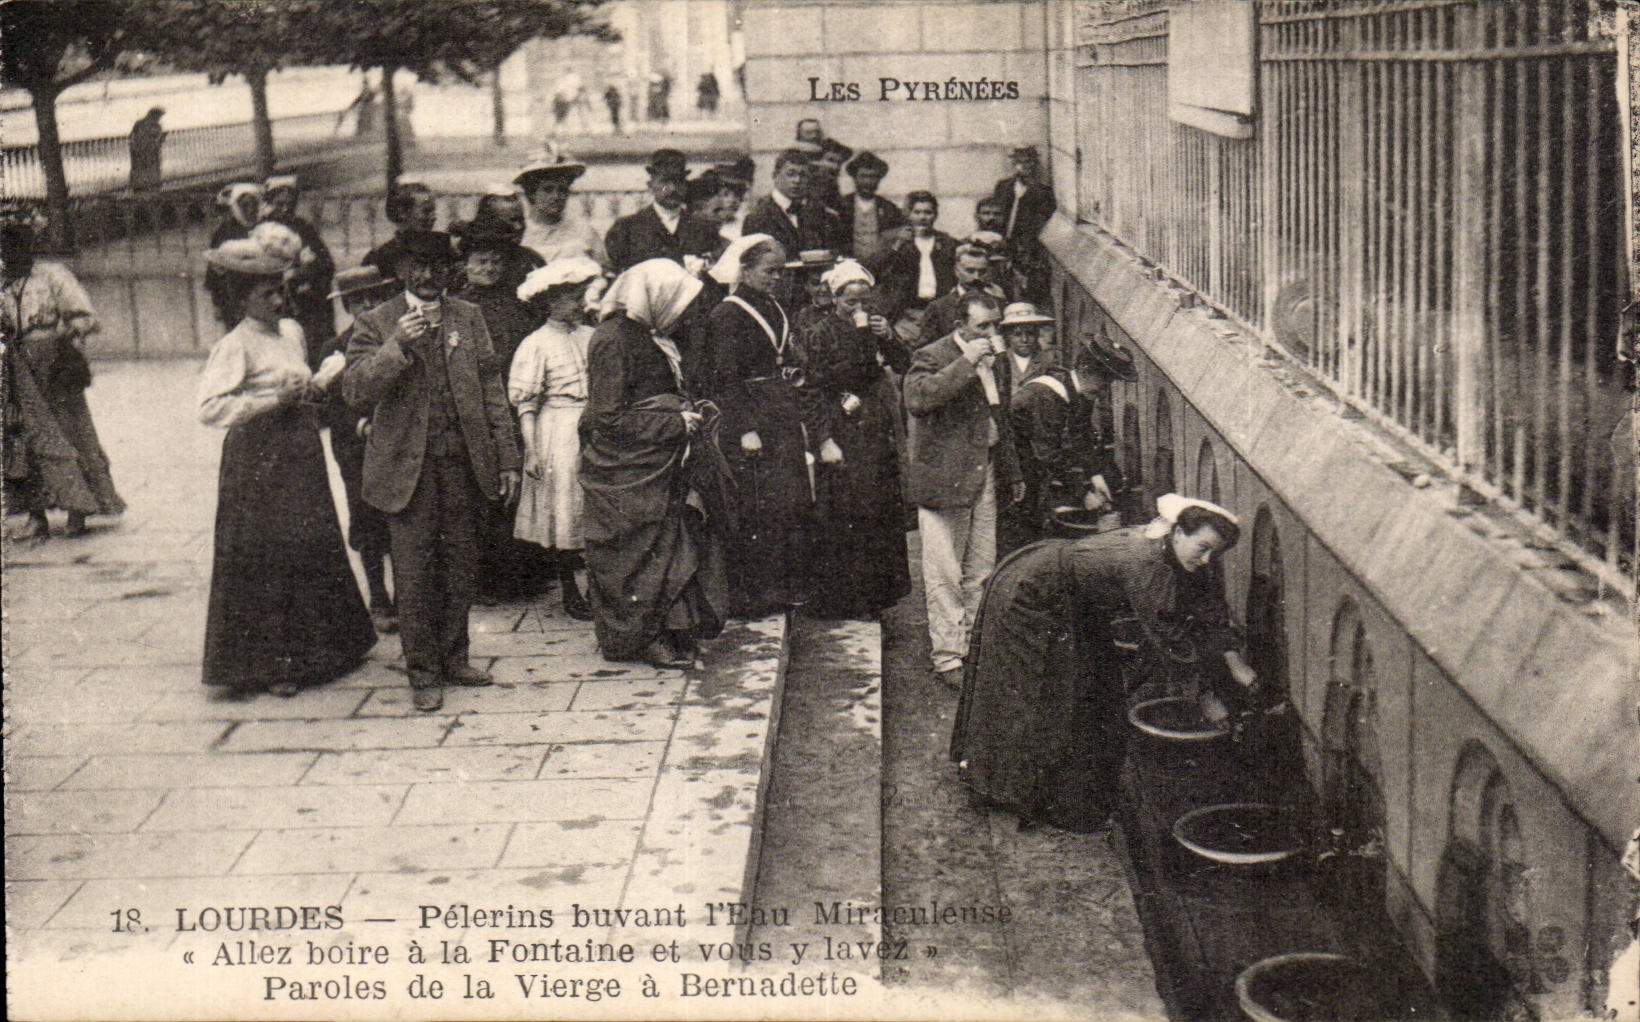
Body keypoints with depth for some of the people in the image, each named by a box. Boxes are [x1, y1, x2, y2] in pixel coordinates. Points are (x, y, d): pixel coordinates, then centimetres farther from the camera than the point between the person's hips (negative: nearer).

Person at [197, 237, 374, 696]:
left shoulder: (292, 331, 13)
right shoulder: (235, 346, -11)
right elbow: (210, 408, -20)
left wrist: (318, 383, 5)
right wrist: (273, 399, -20)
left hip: (301, 453, 8)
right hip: (258, 461, -7)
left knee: (313, 549, 11)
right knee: (265, 561, -3)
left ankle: (311, 653, 24)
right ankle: (268, 664, 7)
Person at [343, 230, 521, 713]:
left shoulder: (469, 318, 9)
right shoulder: (376, 324, 1)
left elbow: (492, 390, 9)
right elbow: (355, 388, -11)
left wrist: (507, 459, 5)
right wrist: (398, 344, -23)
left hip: (464, 463, 3)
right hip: (407, 467, -3)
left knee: (462, 564, 10)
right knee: (414, 572, -1)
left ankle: (453, 658, 26)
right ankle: (423, 672, 11)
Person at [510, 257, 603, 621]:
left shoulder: (590, 336, 10)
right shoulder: (536, 345, -6)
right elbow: (524, 403, -7)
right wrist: (531, 451, -13)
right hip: (558, 436, -4)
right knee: (563, 510, 1)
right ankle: (569, 590, 13)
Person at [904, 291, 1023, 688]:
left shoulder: (997, 361, 14)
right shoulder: (932, 357, -9)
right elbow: (916, 398, -29)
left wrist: (1012, 474, 26)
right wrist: (965, 364, -27)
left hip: (985, 476, 7)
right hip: (943, 476, -7)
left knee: (981, 570, 11)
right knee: (944, 573, -4)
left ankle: (972, 644, 23)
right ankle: (947, 655, 2)